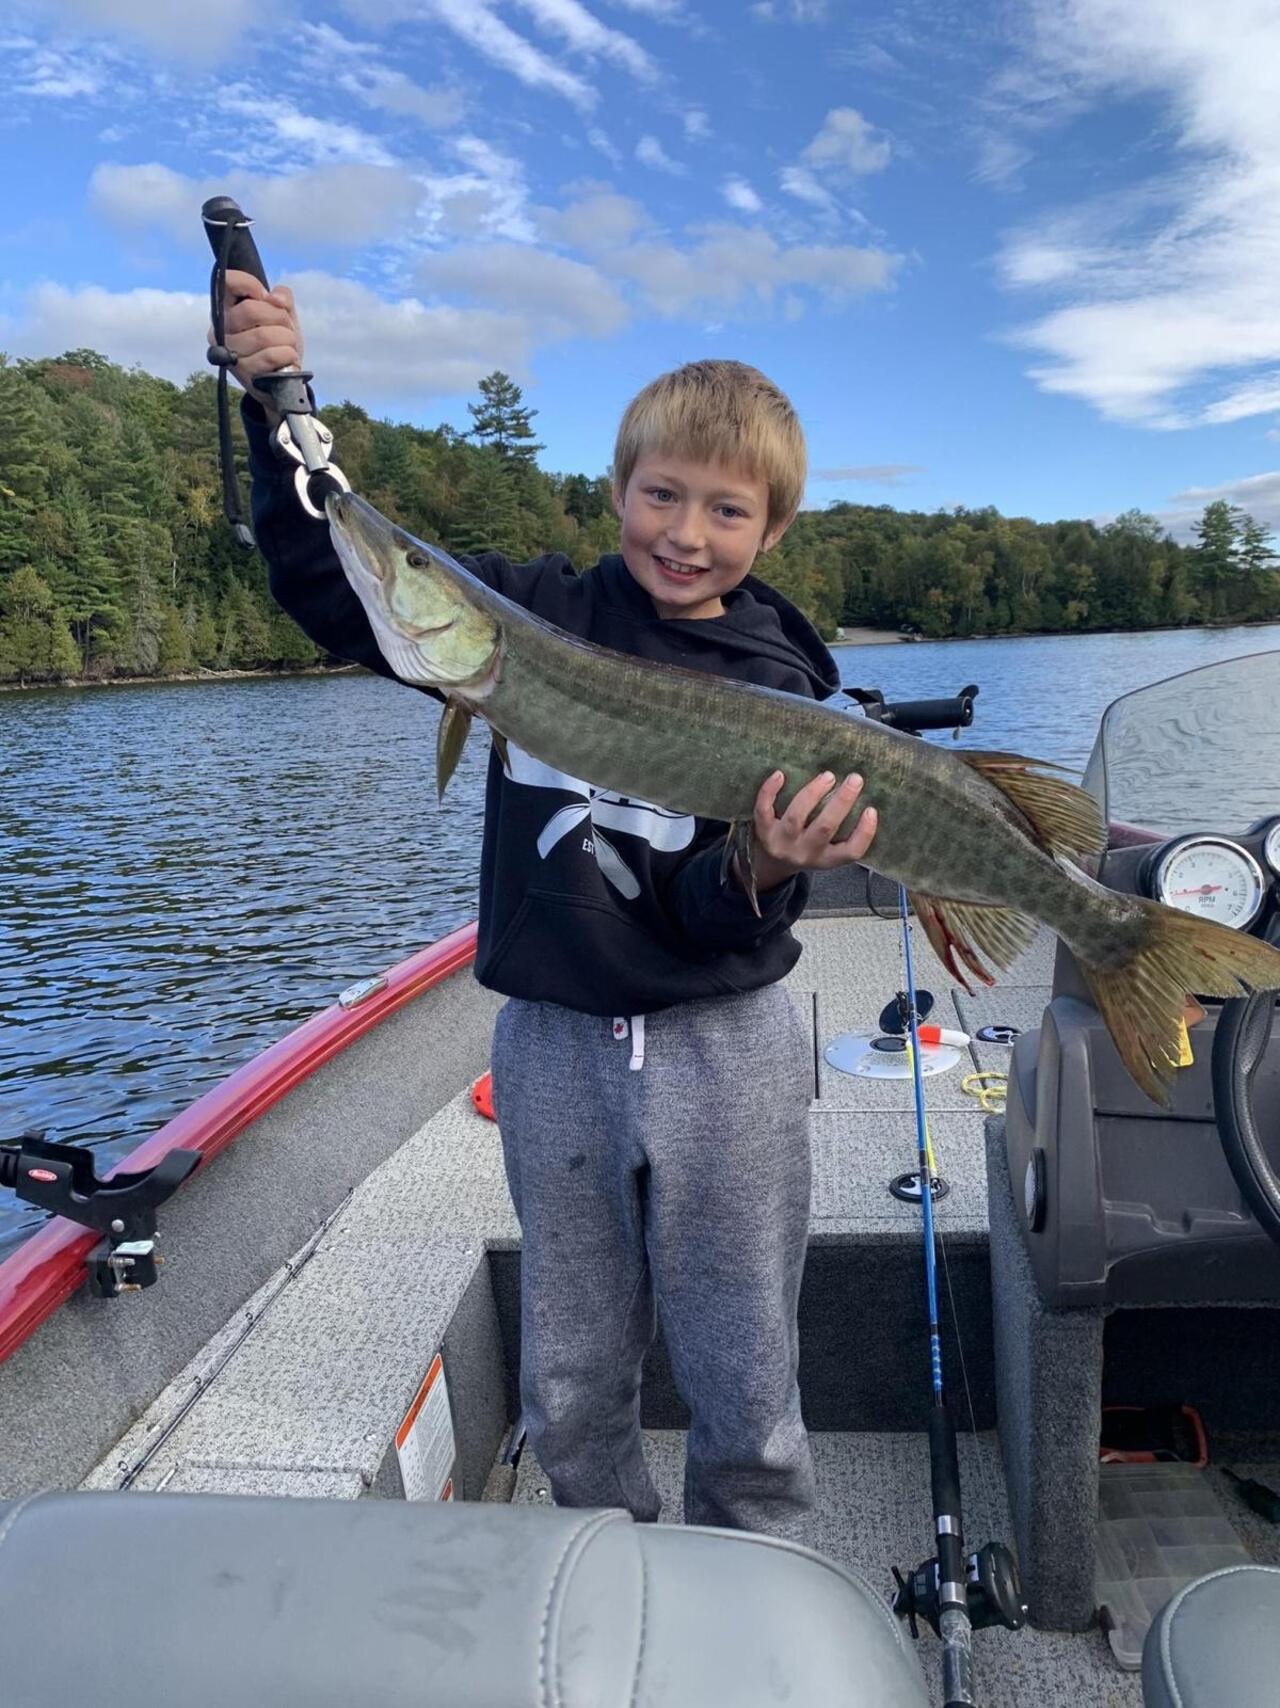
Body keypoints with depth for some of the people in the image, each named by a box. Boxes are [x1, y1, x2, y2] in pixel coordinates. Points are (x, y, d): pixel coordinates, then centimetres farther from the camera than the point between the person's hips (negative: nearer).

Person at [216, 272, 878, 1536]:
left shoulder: (776, 685, -6)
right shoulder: (532, 613, 0)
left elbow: (714, 923, -11)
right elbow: (332, 583, 3)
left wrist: (771, 871, -33)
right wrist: (280, 404, -7)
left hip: (722, 1051, -1)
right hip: (555, 1048, 2)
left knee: (746, 1401, 12)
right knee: (567, 1402, 15)